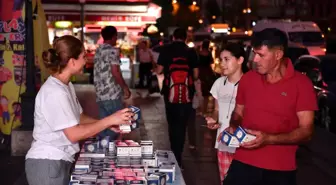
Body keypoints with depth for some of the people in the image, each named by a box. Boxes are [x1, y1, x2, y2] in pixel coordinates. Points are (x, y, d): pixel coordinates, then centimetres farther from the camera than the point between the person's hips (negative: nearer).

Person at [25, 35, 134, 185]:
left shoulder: (67, 86, 9)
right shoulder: (54, 92, -23)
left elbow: (79, 118, 13)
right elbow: (74, 134, -23)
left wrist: (109, 125, 1)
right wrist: (110, 120, -19)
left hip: (61, 161, 9)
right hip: (48, 164, -9)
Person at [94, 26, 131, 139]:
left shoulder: (98, 51, 17)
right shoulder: (113, 50, -8)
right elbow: (115, 72, -16)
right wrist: (125, 88, -6)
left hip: (100, 95, 8)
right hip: (112, 95, -8)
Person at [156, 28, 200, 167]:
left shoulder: (166, 50, -1)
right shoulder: (191, 52, 0)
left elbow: (159, 71, -1)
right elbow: (196, 75, 2)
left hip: (170, 93, 0)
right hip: (186, 94, 0)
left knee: (172, 124, 16)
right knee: (182, 125, 7)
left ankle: (174, 154, 24)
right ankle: (178, 156, 5)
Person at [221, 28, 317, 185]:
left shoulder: (301, 84, -8)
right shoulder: (247, 79, 4)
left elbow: (306, 131, -9)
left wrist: (269, 139, -21)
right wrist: (233, 127, -5)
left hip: (280, 170, -2)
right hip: (243, 163, 3)